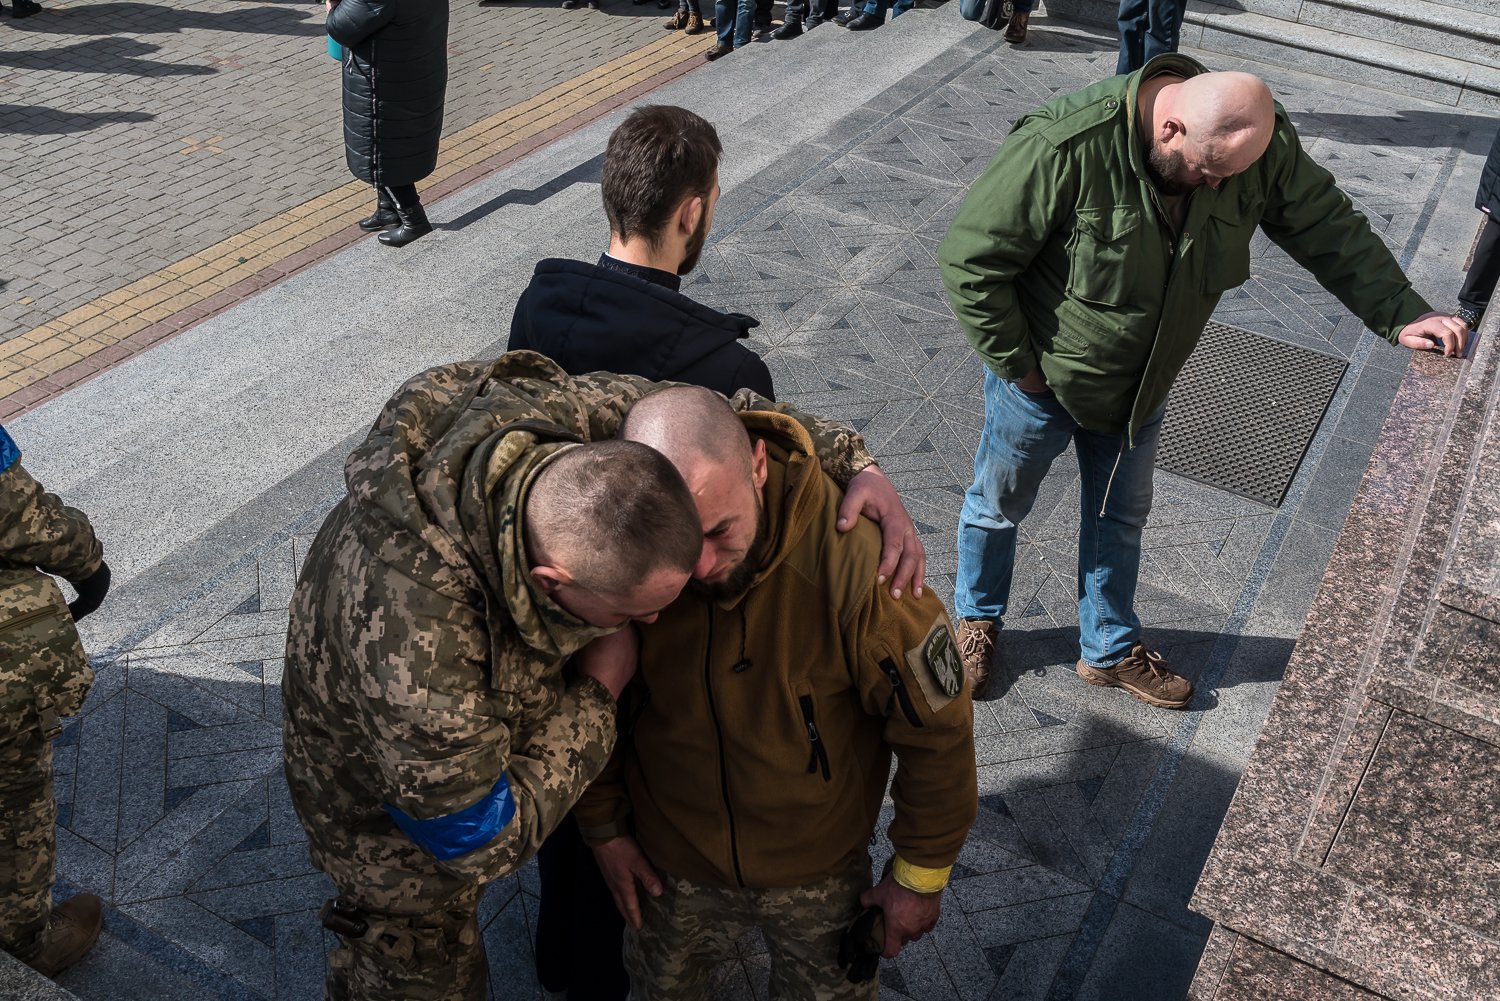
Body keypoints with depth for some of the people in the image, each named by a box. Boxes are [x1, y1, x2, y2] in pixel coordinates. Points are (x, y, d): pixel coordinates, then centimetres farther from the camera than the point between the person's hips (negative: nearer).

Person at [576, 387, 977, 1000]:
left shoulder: (854, 556, -33)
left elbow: (936, 726, -20)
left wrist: (922, 873, -10)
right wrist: (603, 824, 3)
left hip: (821, 873, -2)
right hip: (670, 866, 2)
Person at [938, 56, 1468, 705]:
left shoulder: (1259, 141, -17)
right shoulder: (1063, 149, -34)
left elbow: (1327, 225, -2)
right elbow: (970, 261, -27)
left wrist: (1400, 313, -11)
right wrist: (1019, 366, -20)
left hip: (1142, 384, 5)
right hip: (1042, 380, -4)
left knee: (1121, 514, 20)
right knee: (999, 504, 17)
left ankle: (1111, 650, 42)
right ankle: (977, 619, 45)